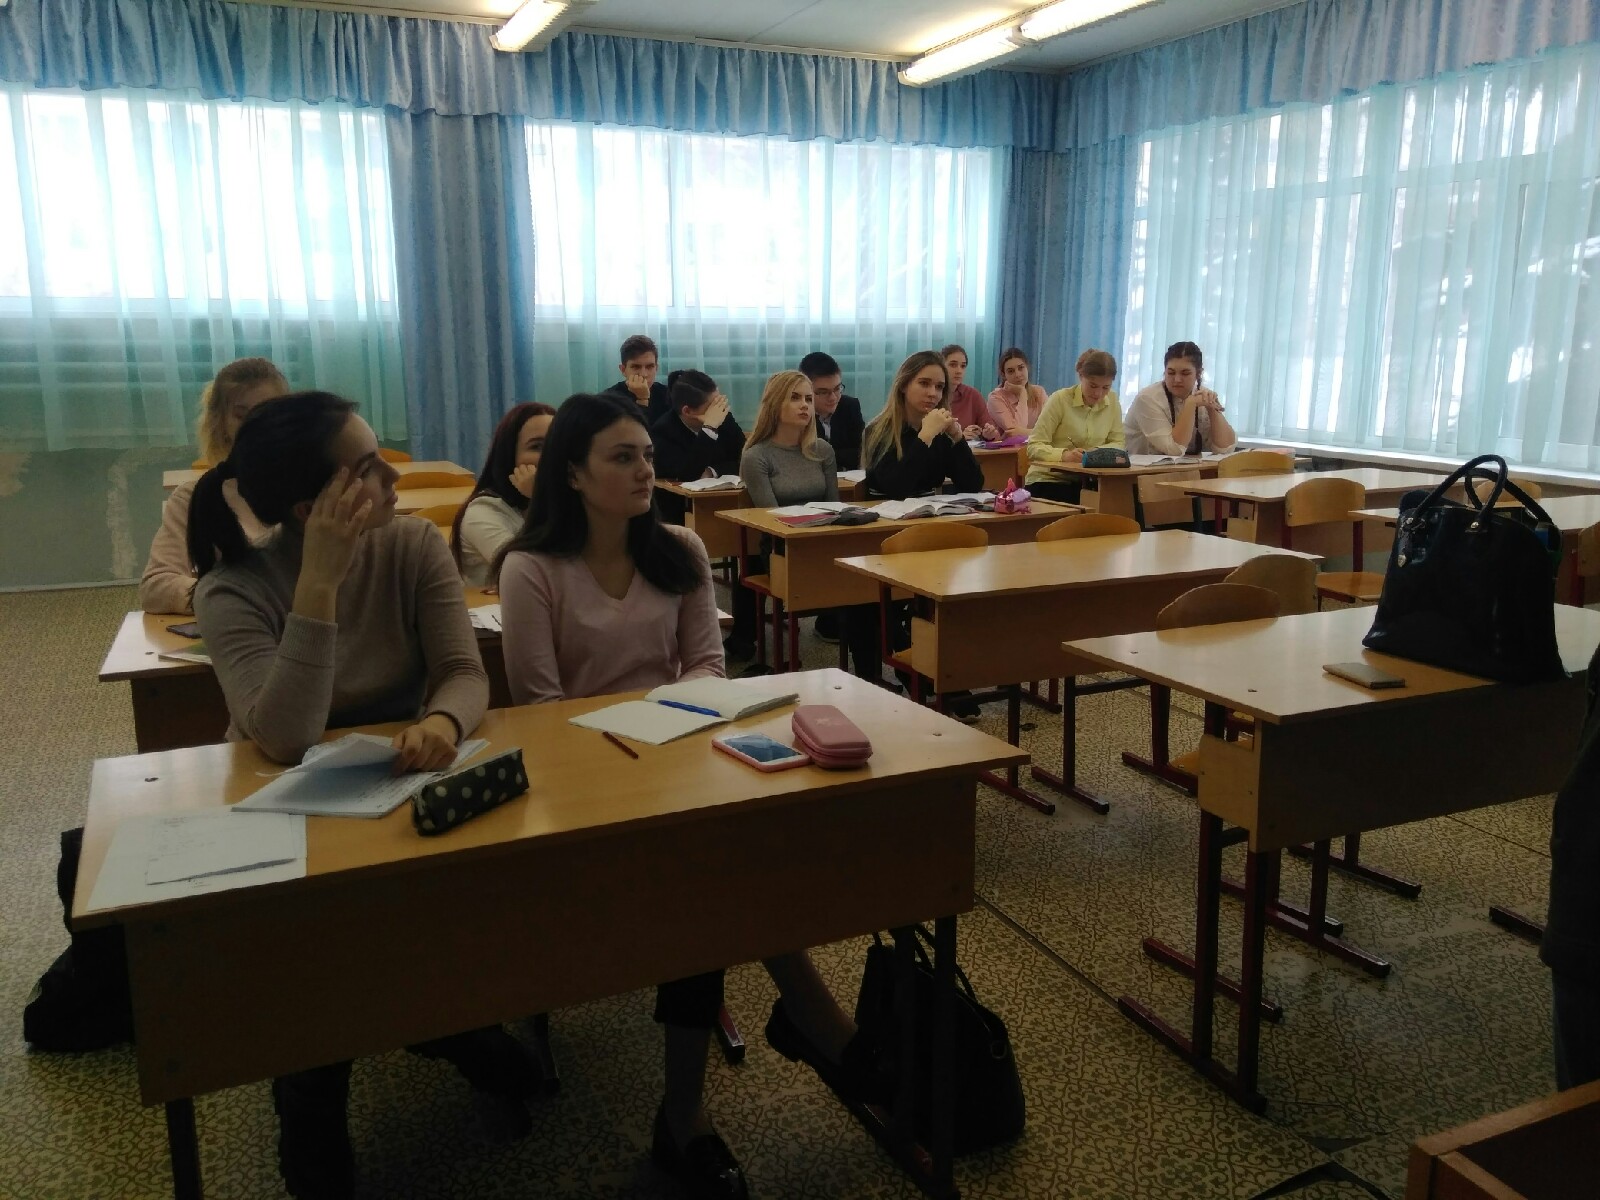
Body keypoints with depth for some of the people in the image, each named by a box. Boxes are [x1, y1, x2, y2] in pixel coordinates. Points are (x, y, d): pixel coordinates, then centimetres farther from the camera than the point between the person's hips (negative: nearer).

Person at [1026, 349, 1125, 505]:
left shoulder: (1112, 400, 3)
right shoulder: (1060, 399, -10)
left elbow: (1118, 443, 5)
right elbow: (1034, 446, -13)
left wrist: (1099, 452, -17)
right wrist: (1064, 454, -32)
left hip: (1085, 481, 5)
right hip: (1048, 481, -4)